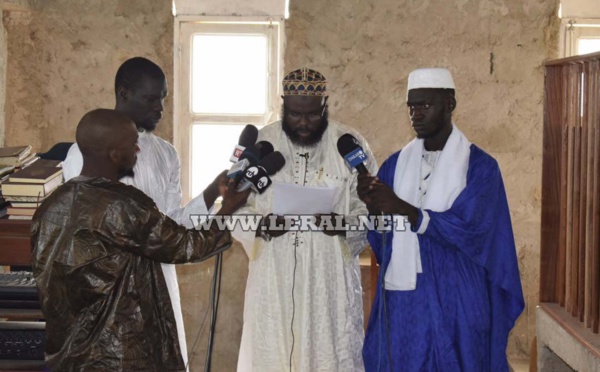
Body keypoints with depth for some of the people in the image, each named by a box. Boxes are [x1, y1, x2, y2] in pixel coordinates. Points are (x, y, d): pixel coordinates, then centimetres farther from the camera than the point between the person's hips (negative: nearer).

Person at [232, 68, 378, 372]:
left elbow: (372, 210, 0)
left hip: (330, 282, -1)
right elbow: (235, 207, 4)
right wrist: (262, 224, -16)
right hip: (273, 281, 1)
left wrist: (343, 224, -20)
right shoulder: (258, 144, 3)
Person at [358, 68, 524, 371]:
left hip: (453, 302, -4)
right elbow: (381, 236, 4)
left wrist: (403, 209, -25)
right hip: (401, 298, 4)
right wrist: (374, 207, -18)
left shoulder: (479, 166, -5)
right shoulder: (397, 163, 8)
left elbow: (467, 231, -17)